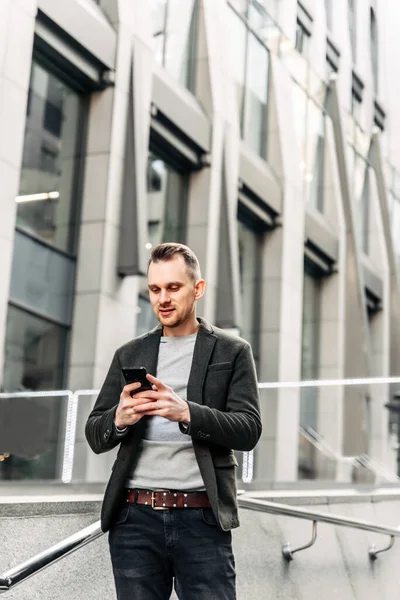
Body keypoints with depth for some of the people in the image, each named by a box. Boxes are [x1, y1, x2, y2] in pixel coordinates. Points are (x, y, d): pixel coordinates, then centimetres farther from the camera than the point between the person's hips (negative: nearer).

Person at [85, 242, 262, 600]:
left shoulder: (232, 352, 7)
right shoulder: (130, 355, 15)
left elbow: (248, 430, -3)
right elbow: (95, 436, 13)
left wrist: (187, 412, -20)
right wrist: (119, 419, -11)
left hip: (202, 519, -2)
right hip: (135, 517, 3)